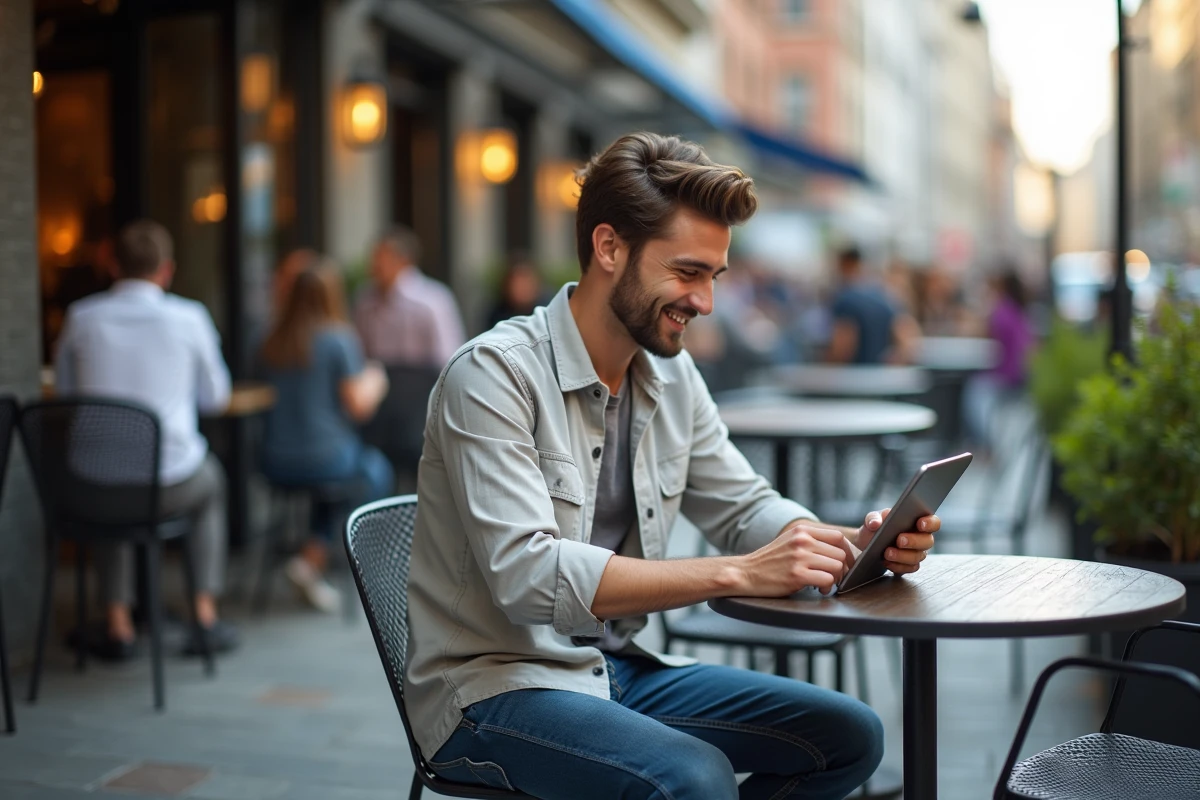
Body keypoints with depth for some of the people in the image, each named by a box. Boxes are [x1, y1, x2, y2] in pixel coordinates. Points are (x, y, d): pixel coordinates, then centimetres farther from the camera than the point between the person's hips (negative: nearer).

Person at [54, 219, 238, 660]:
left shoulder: (81, 317, 0)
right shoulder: (189, 318, -5)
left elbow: (64, 392, 14)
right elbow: (215, 398, 8)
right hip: (170, 485, -2)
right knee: (211, 479, 33)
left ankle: (118, 623, 31)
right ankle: (206, 617, 29)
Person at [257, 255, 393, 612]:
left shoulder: (273, 342, 4)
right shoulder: (339, 338, -12)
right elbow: (359, 405, -11)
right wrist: (374, 380, 11)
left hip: (275, 462, 6)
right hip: (325, 459, -5)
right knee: (377, 470, 21)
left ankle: (315, 558, 18)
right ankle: (313, 558, 12)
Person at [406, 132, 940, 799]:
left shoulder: (671, 376, 5)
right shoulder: (495, 374, -18)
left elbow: (746, 509, 13)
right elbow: (527, 575, -28)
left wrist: (857, 544, -9)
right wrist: (736, 573, -32)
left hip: (619, 669, 8)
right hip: (495, 687, -8)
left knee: (849, 737, 0)